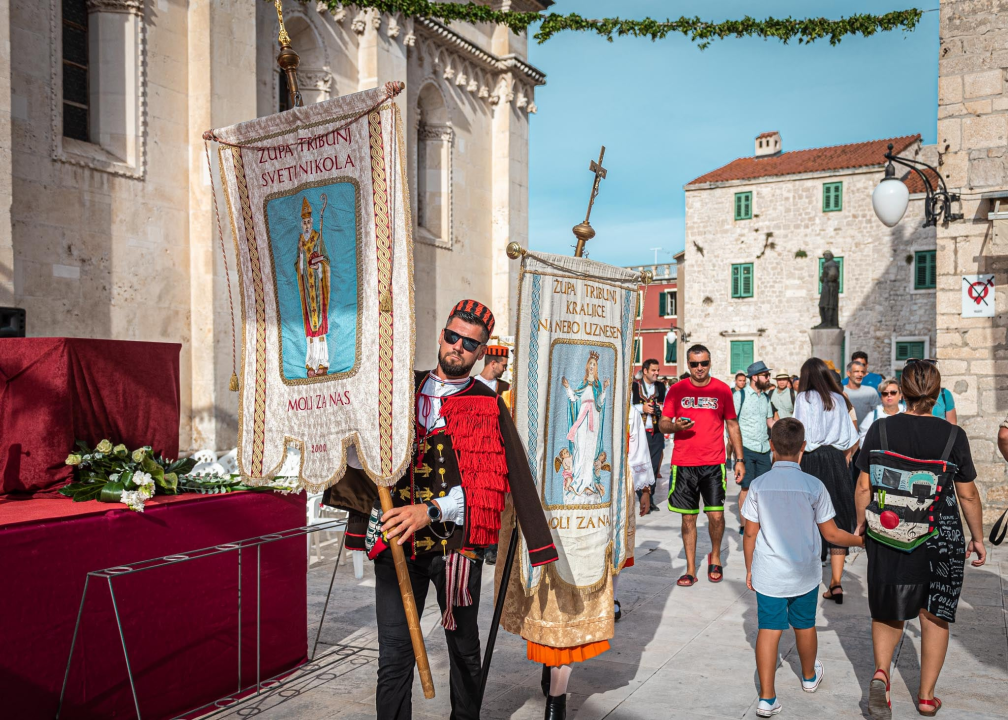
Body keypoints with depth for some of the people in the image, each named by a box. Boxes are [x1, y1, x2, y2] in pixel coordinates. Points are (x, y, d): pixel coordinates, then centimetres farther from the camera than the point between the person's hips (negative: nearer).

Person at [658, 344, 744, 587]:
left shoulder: (722, 389, 3)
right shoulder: (676, 390, 3)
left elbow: (733, 425, 9)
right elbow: (662, 423, 6)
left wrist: (739, 459, 5)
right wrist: (675, 426, -17)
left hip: (714, 463, 0)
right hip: (683, 464, 1)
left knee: (716, 514, -5)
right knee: (688, 517, 6)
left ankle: (715, 556, 23)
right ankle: (690, 569, 16)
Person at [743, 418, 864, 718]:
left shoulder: (759, 485, -10)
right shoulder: (814, 486, -12)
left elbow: (750, 534, -4)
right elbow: (831, 534, -5)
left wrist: (749, 569, 10)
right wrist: (862, 540, 13)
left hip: (768, 573, -1)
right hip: (804, 575, 1)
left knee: (768, 631, 5)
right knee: (804, 626, 20)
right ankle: (810, 676, 45)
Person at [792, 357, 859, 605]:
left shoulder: (804, 397, -3)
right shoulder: (839, 399, 9)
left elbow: (801, 436, -11)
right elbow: (851, 437, 8)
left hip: (812, 459, -3)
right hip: (836, 459, 4)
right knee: (838, 521, 5)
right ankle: (836, 584, 3)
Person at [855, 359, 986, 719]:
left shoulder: (881, 429, -8)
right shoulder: (953, 436, -10)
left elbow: (863, 487, -4)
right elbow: (968, 494, -2)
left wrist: (861, 526, 10)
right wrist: (977, 538, 11)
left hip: (887, 537, 1)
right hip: (940, 540, 0)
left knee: (888, 611, 19)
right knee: (934, 616, 16)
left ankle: (880, 673, -1)